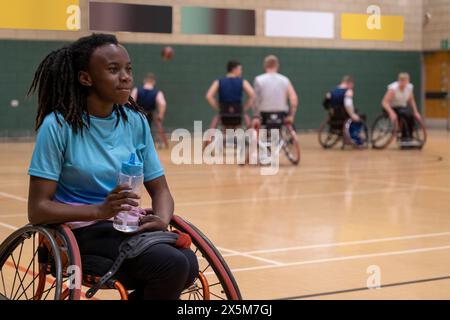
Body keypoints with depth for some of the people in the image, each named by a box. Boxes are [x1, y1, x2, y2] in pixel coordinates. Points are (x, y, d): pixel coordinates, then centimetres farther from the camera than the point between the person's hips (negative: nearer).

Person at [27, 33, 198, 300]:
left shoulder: (136, 121, 4)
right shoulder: (58, 125, -11)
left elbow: (160, 189, 10)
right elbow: (38, 209, -13)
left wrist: (162, 219, -13)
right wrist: (101, 210, -26)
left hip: (129, 227, 5)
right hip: (81, 230, -5)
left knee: (189, 265, -24)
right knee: (172, 264, -28)